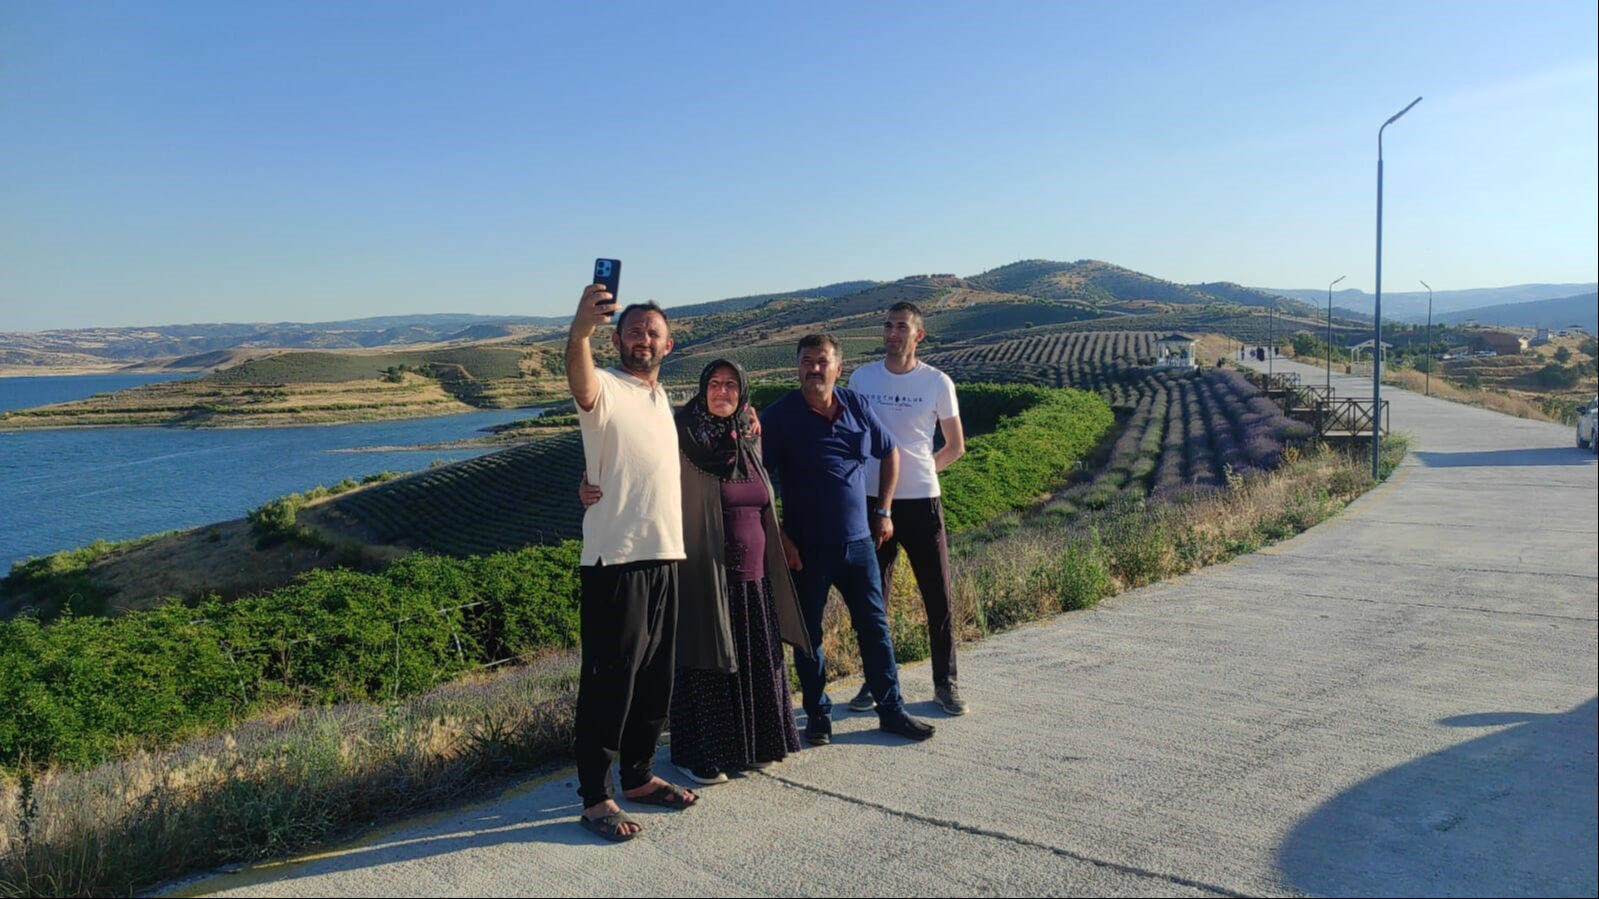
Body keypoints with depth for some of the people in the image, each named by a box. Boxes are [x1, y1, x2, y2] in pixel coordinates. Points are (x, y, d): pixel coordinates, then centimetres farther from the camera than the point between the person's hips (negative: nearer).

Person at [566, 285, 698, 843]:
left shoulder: (661, 397, 17)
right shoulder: (607, 390, -9)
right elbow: (580, 382, -34)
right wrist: (579, 332, -55)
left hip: (665, 557, 8)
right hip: (614, 561, -8)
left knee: (655, 677, 15)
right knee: (608, 680, -3)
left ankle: (638, 777, 29)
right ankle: (595, 798, 8)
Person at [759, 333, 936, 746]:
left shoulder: (857, 406, 3)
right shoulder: (781, 414, -8)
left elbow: (889, 453, 17)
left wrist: (883, 512, 12)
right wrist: (778, 535, -11)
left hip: (858, 541, 3)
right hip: (806, 548, -3)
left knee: (874, 626, 9)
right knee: (808, 633, 7)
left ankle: (891, 709, 21)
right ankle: (818, 715, 22)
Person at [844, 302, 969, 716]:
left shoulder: (937, 383, -1)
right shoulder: (861, 378, 4)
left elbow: (956, 446, 9)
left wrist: (918, 471, 8)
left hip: (922, 501, -1)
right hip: (872, 500, 2)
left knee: (938, 596, 3)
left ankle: (945, 684, 16)